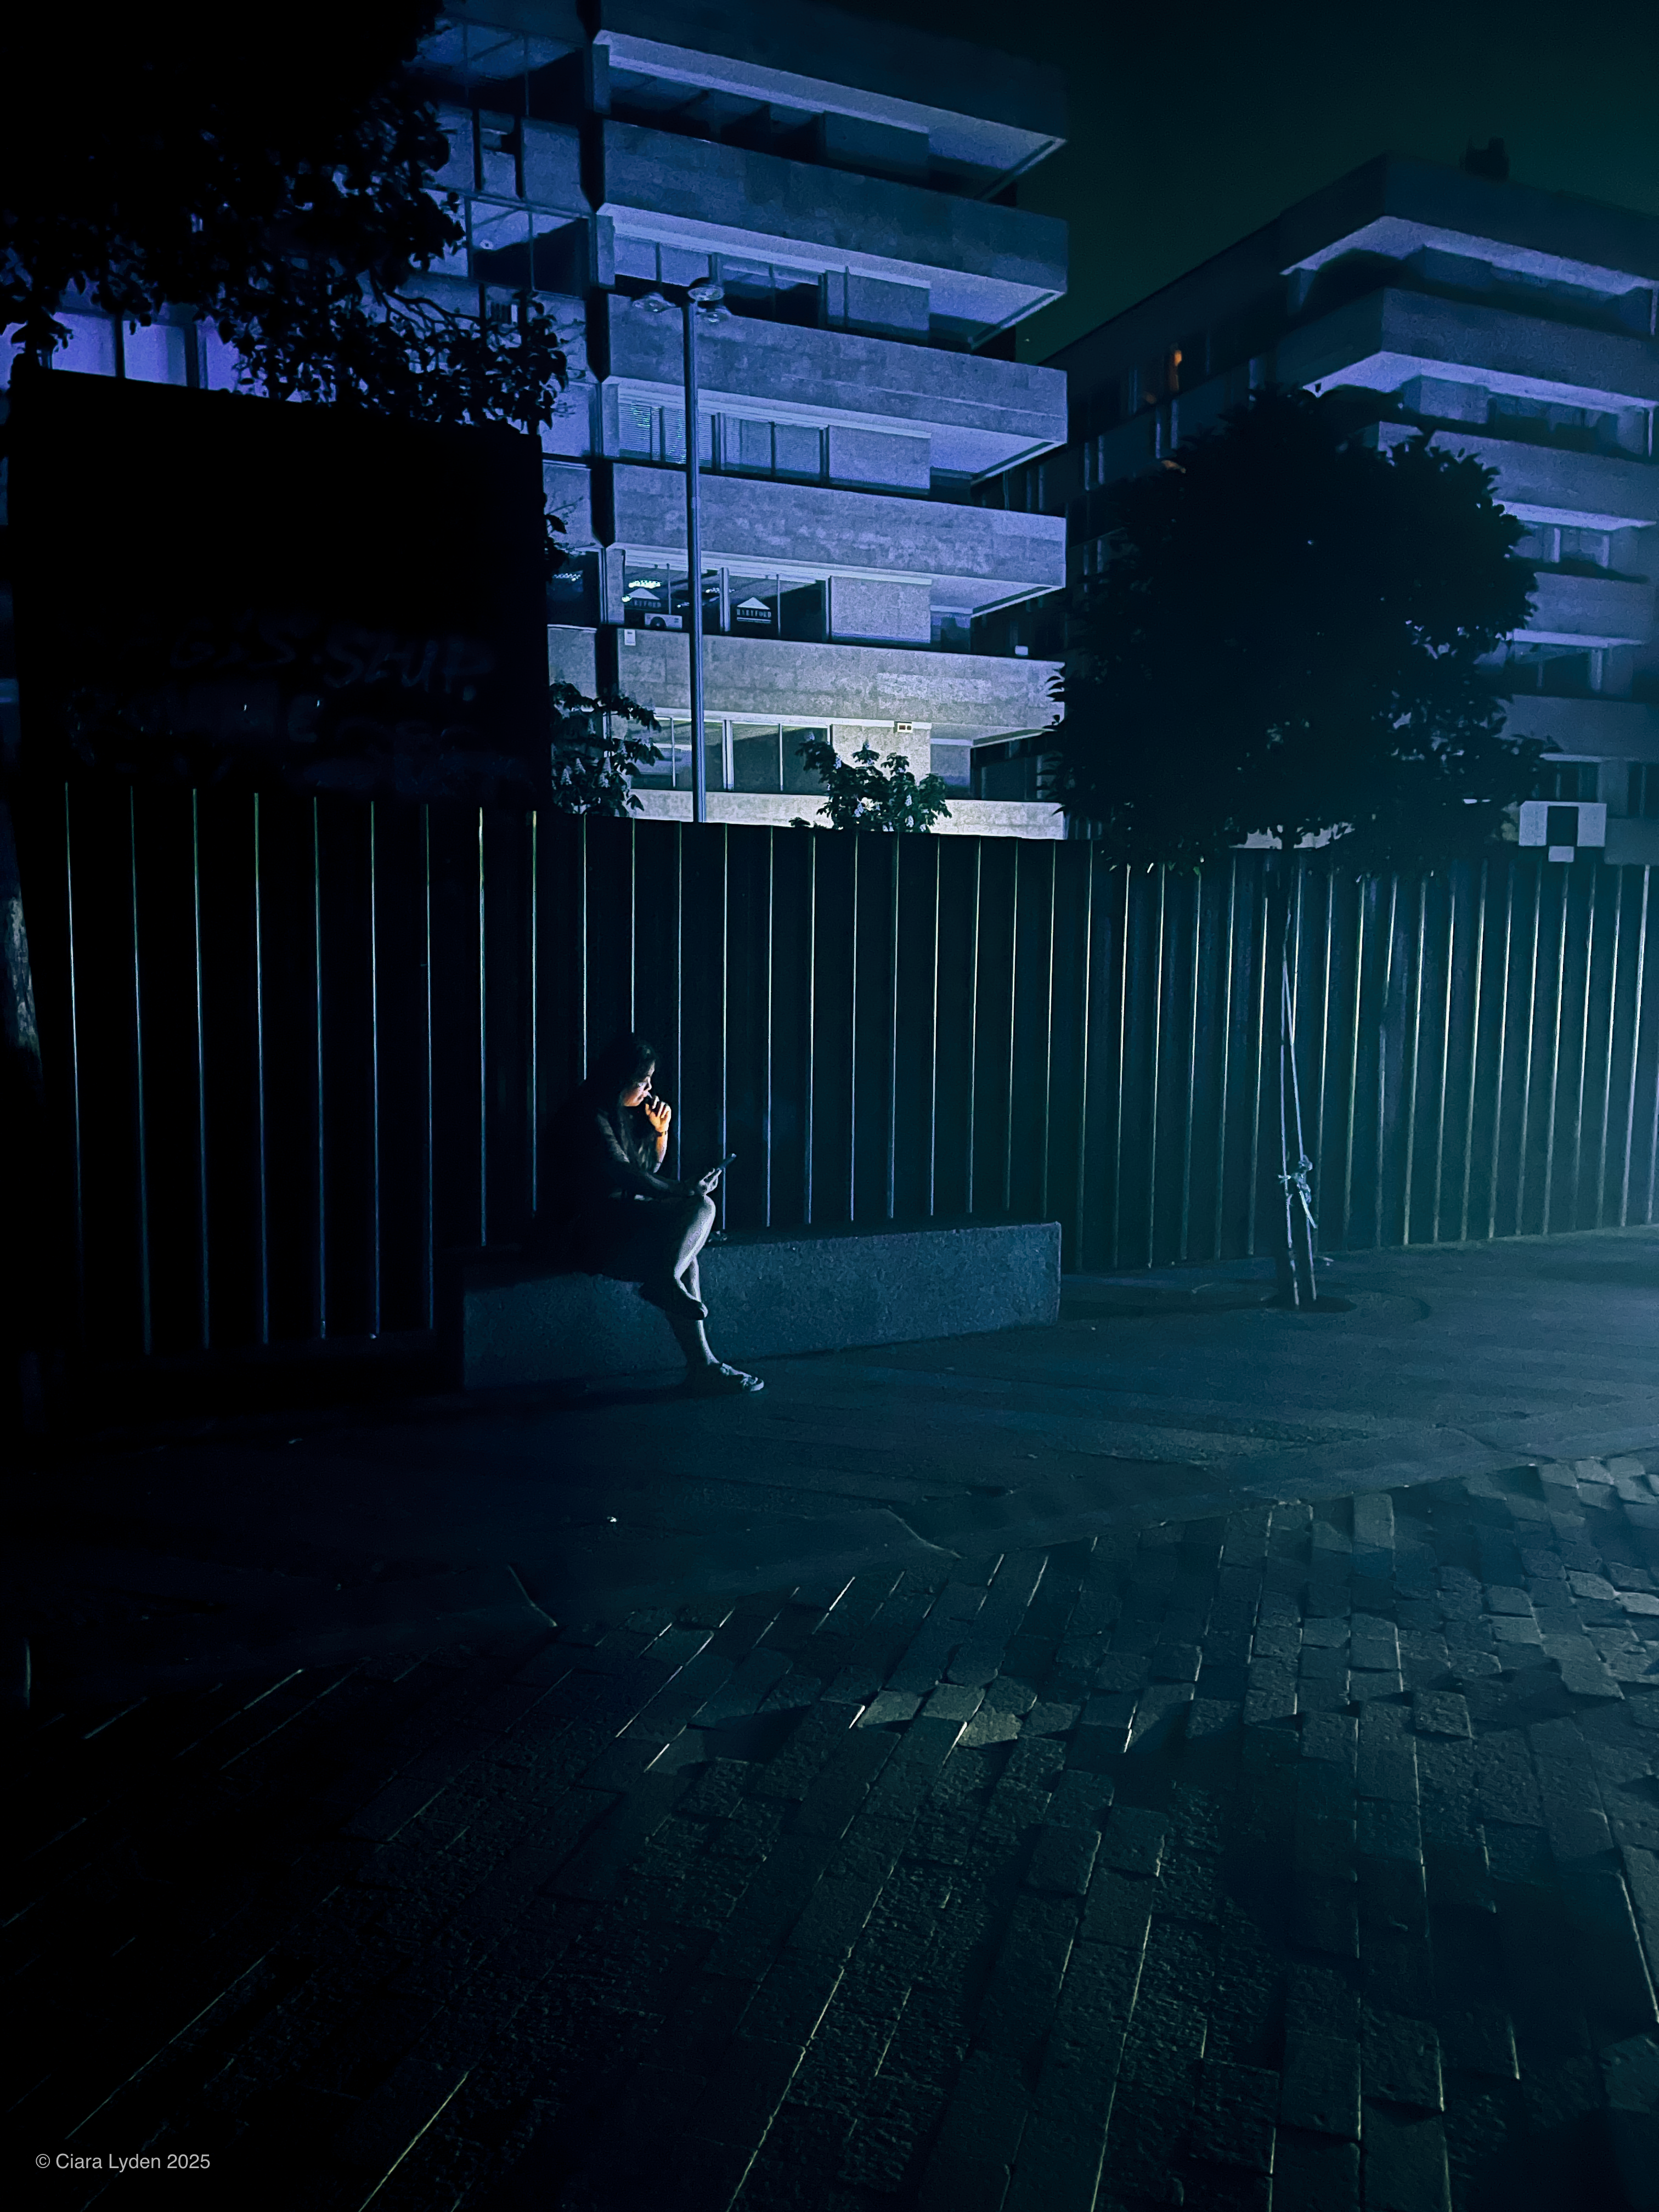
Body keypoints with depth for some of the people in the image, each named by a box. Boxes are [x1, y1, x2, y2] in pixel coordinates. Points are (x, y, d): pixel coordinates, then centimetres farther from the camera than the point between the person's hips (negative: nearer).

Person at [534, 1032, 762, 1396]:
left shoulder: (630, 1113, 16)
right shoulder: (590, 1116, -13)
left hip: (624, 1221, 9)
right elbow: (625, 1174, -22)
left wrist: (661, 1131, 9)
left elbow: (650, 1171, 26)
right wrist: (687, 1190, -19)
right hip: (588, 1227, -9)